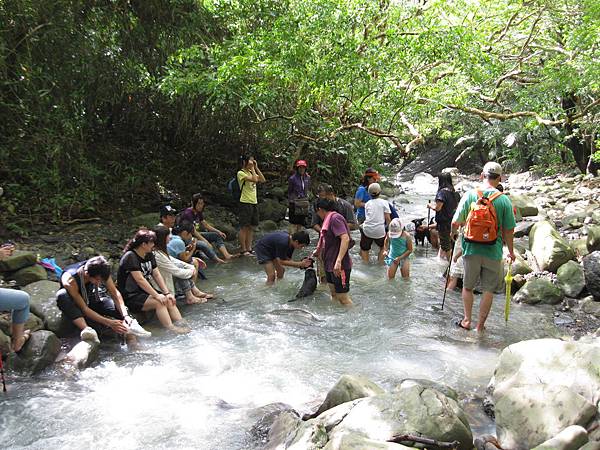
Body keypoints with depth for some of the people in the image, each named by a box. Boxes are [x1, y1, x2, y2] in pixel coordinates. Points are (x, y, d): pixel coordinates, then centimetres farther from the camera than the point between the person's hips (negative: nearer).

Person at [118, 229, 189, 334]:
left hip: (146, 291, 8)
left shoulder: (149, 255, 9)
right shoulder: (130, 257, -17)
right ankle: (171, 329, -31)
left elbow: (157, 275, 5)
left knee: (169, 300, -14)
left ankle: (182, 325, -24)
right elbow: (140, 280, -23)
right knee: (159, 302, -27)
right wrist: (157, 295, -25)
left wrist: (167, 293, -6)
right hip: (131, 296, -8)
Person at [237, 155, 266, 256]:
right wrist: (252, 168, -11)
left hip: (254, 202, 8)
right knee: (244, 227, -3)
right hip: (245, 202, -8)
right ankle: (243, 249, 2)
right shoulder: (241, 173, -10)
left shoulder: (251, 172, 16)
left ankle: (249, 248, 16)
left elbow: (262, 180, 4)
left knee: (251, 227, 10)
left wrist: (256, 168, 3)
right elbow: (254, 179, -22)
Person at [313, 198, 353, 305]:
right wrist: (317, 251, 45)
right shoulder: (328, 219, 15)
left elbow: (345, 239, -28)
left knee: (343, 297, -4)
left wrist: (338, 261, -33)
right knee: (334, 294, 21)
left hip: (339, 267, -10)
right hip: (330, 265, 10)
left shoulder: (335, 218, -16)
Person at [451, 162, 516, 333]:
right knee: (488, 290, 12)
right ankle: (480, 325, 18)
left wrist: (453, 231, 20)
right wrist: (511, 251, 12)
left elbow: (455, 224, -4)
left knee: (468, 286, 19)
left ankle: (467, 320, 20)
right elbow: (508, 230, -3)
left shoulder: (469, 195, -6)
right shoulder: (504, 200, -7)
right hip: (493, 252, 0)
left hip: (471, 249, 1)